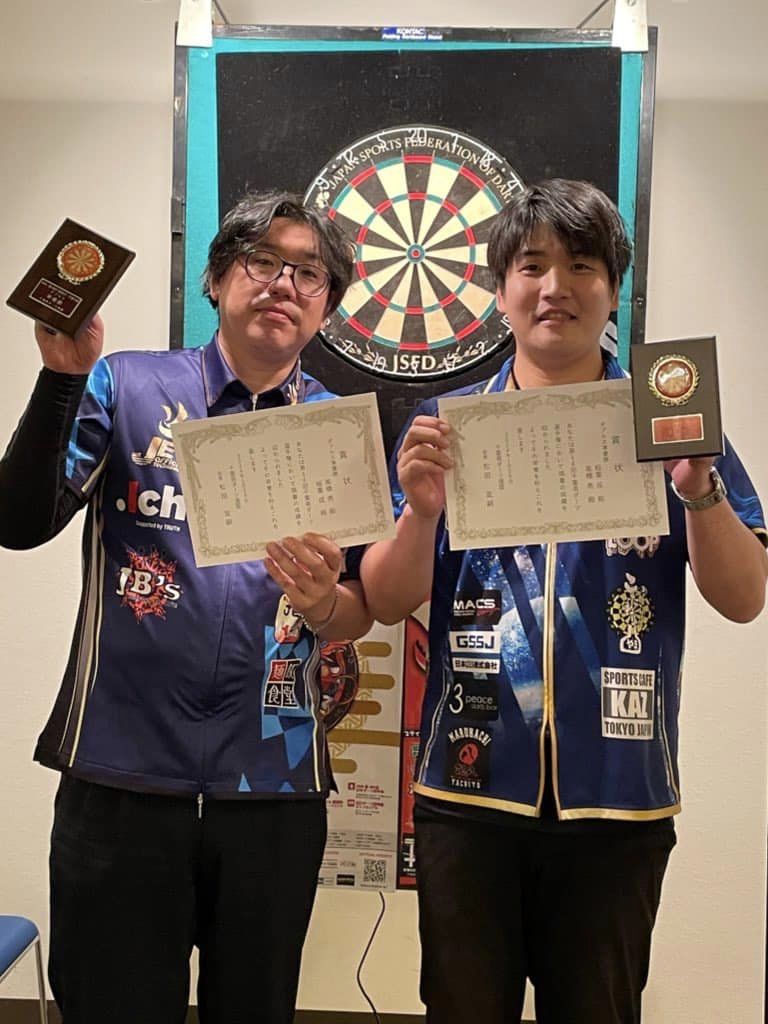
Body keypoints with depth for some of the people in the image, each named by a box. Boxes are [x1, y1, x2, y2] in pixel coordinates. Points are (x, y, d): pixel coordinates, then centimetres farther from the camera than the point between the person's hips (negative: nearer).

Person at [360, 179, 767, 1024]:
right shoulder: (448, 423, 2)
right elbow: (387, 604, -2)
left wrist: (699, 488, -20)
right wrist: (422, 511, -21)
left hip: (617, 800, 0)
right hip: (471, 790, 0)